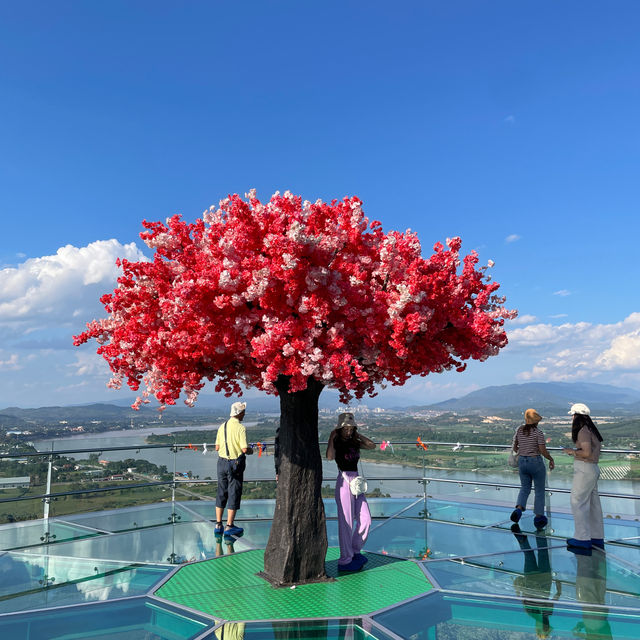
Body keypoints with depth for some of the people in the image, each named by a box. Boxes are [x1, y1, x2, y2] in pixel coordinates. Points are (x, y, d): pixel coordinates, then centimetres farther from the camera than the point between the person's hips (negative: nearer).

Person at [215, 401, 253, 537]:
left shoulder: (222, 426, 4)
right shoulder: (241, 428, -15)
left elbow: (217, 447, 8)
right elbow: (244, 449, -20)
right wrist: (250, 451, 2)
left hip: (222, 462, 6)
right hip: (235, 463, -6)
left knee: (221, 493, 14)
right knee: (234, 494, 3)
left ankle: (218, 525, 18)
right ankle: (229, 526, 6)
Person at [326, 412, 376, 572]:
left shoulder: (354, 443, 11)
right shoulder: (336, 443, -8)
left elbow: (372, 445, 14)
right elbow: (330, 457, -27)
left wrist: (358, 435, 9)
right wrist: (332, 437, -20)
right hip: (344, 482, -7)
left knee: (365, 519, 9)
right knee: (346, 522, -1)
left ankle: (355, 551, 29)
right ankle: (345, 560, 11)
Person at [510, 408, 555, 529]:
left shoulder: (519, 430, 0)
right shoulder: (538, 433, -15)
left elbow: (514, 448, 7)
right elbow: (543, 451, -16)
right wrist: (551, 459, 1)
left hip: (522, 462, 4)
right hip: (536, 462, -4)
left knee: (525, 488, 16)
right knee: (539, 490, 13)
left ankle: (518, 509, -6)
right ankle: (538, 516, 19)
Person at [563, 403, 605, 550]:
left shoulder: (583, 431, -16)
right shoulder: (592, 430, 14)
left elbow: (586, 453, -23)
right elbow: (593, 452, 17)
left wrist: (572, 451, -8)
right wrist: (574, 451, 16)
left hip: (584, 470, -10)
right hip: (593, 469, 10)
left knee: (578, 503, -4)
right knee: (593, 504, 14)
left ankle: (582, 539, -1)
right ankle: (597, 538, 21)